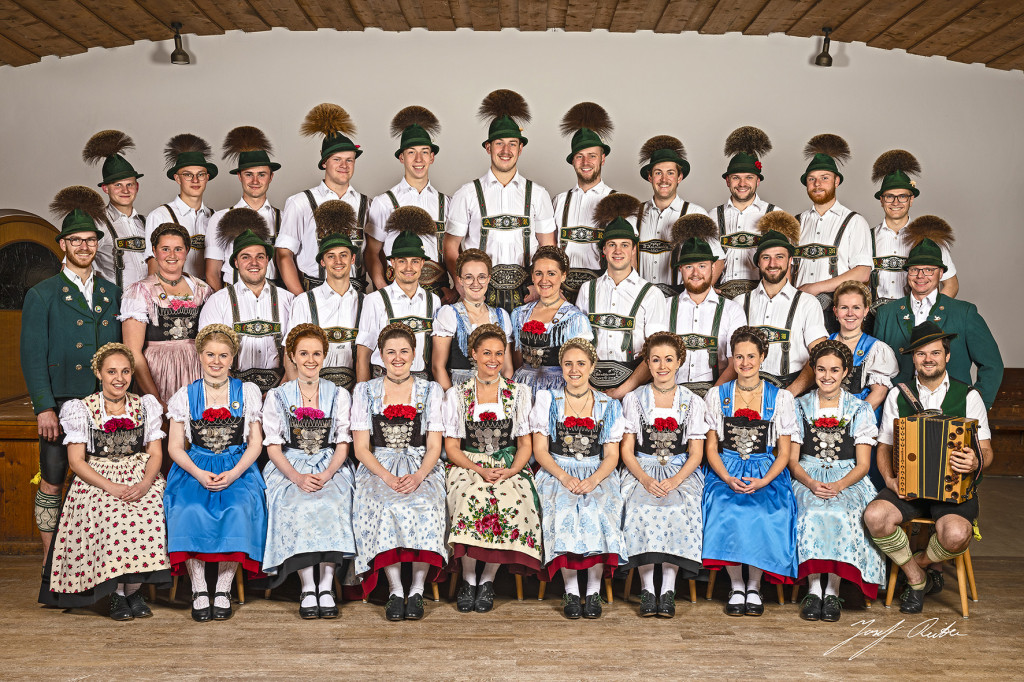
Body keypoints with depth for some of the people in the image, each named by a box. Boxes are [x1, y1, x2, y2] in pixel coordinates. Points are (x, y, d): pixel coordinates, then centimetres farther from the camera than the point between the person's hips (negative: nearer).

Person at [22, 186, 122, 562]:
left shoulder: (112, 293, 14)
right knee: (52, 482, 1)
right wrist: (44, 407, -12)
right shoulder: (42, 295, 3)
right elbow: (32, 356, -3)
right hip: (61, 403, -3)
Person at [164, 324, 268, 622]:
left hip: (238, 468, 0)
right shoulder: (186, 396, 9)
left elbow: (255, 443, 5)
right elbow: (175, 446, 6)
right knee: (191, 511, -30)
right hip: (195, 469, 1)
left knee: (238, 510, -31)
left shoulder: (247, 392, 9)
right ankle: (199, 590, -20)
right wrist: (199, 474, -13)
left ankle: (223, 589, -20)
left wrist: (233, 474, -13)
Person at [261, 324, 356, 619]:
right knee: (298, 507, -32)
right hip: (289, 468, 0)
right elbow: (273, 447, 2)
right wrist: (297, 477, -16)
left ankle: (326, 586, -25)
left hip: (331, 468, 0)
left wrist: (325, 475, -14)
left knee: (331, 506, -32)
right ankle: (307, 587, -25)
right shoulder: (277, 396, 9)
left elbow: (342, 445, 5)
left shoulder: (339, 395, 11)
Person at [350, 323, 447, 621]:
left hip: (422, 469, 0)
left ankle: (417, 590, -24)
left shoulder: (431, 391, 10)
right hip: (378, 468, 0)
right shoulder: (365, 391, 9)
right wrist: (387, 477, -15)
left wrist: (418, 476, -17)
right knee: (387, 507, -33)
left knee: (424, 506, -32)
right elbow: (361, 447, 3)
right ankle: (395, 590, -25)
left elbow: (434, 446, 4)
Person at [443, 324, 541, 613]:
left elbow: (525, 444, 9)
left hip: (510, 468, 0)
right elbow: (452, 446, 5)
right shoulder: (456, 394, 9)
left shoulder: (519, 392, 11)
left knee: (510, 502, -33)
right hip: (468, 467, 0)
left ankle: (488, 580, -18)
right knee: (472, 499, -34)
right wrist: (479, 470, -13)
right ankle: (468, 579, -20)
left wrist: (509, 471, -11)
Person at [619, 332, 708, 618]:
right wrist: (645, 479, -15)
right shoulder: (633, 399, 8)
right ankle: (647, 587, -22)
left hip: (682, 473, 0)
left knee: (678, 510, -32)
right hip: (641, 471, 0)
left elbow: (696, 453, 3)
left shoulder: (693, 402, 9)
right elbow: (627, 450, 4)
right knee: (641, 509, -31)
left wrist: (675, 480, -16)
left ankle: (668, 589, -24)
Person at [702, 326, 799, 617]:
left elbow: (784, 452, 5)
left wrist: (763, 481, -14)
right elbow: (711, 448, 7)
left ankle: (754, 585, -12)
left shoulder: (781, 398, 7)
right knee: (728, 513, -30)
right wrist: (728, 479, -12)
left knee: (764, 513, -31)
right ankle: (736, 585, -13)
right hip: (726, 472, 1)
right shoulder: (717, 396, 10)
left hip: (767, 474, 0)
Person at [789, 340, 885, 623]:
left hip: (849, 480, -1)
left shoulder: (860, 410, 8)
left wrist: (838, 486, -17)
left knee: (840, 514, -33)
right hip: (808, 479, 1)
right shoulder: (799, 407, 10)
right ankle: (813, 589, -25)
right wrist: (811, 483, -14)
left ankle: (833, 591, -26)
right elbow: (792, 460, 6)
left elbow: (862, 464, 3)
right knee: (813, 513, -32)